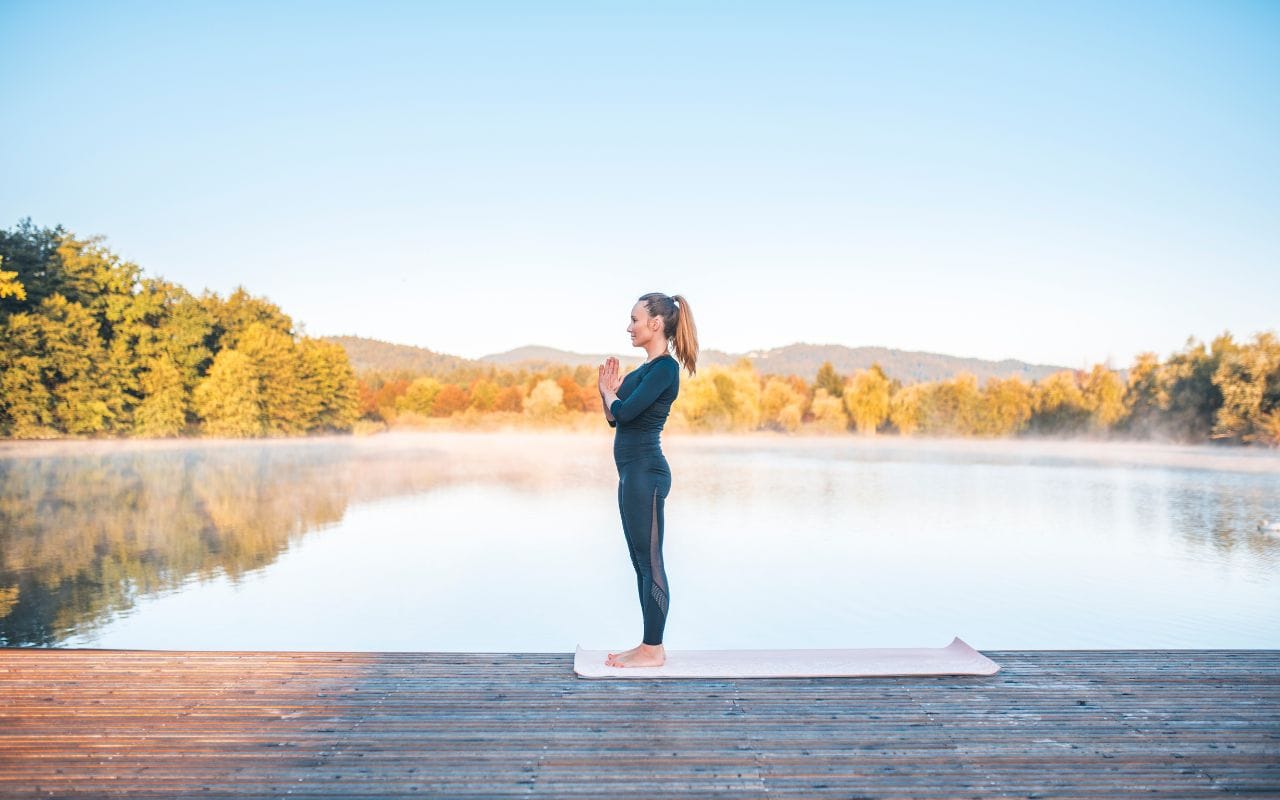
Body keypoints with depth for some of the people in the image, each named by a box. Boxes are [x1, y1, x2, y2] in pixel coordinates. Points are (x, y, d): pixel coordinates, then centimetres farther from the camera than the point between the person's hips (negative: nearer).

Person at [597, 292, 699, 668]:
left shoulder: (665, 368, -13)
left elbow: (624, 412, -20)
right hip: (633, 471, 10)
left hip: (646, 471, -10)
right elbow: (614, 419, 20)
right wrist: (608, 390, 5)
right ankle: (650, 645, 21)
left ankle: (653, 651, 5)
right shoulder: (647, 368, 17)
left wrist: (609, 393, -1)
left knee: (650, 561, -3)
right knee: (640, 561, 13)